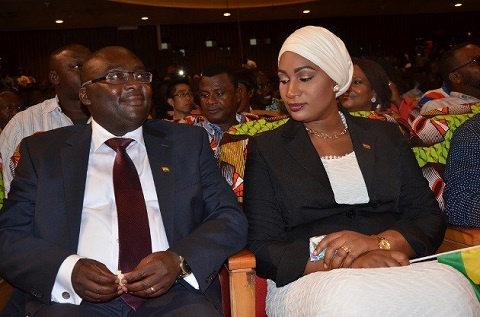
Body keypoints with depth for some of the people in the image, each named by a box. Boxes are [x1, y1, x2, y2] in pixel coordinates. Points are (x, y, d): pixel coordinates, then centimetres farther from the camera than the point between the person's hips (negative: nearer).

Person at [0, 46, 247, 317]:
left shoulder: (188, 142, 17)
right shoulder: (42, 150, 16)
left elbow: (232, 219, 11)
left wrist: (179, 260, -8)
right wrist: (69, 269, -10)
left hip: (173, 294, 2)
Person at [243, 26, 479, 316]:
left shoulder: (386, 136, 16)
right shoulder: (265, 149, 8)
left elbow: (431, 219, 11)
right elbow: (263, 248, -1)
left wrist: (378, 242, -12)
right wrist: (347, 262, -17)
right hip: (308, 282, -1)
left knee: (450, 284, -32)